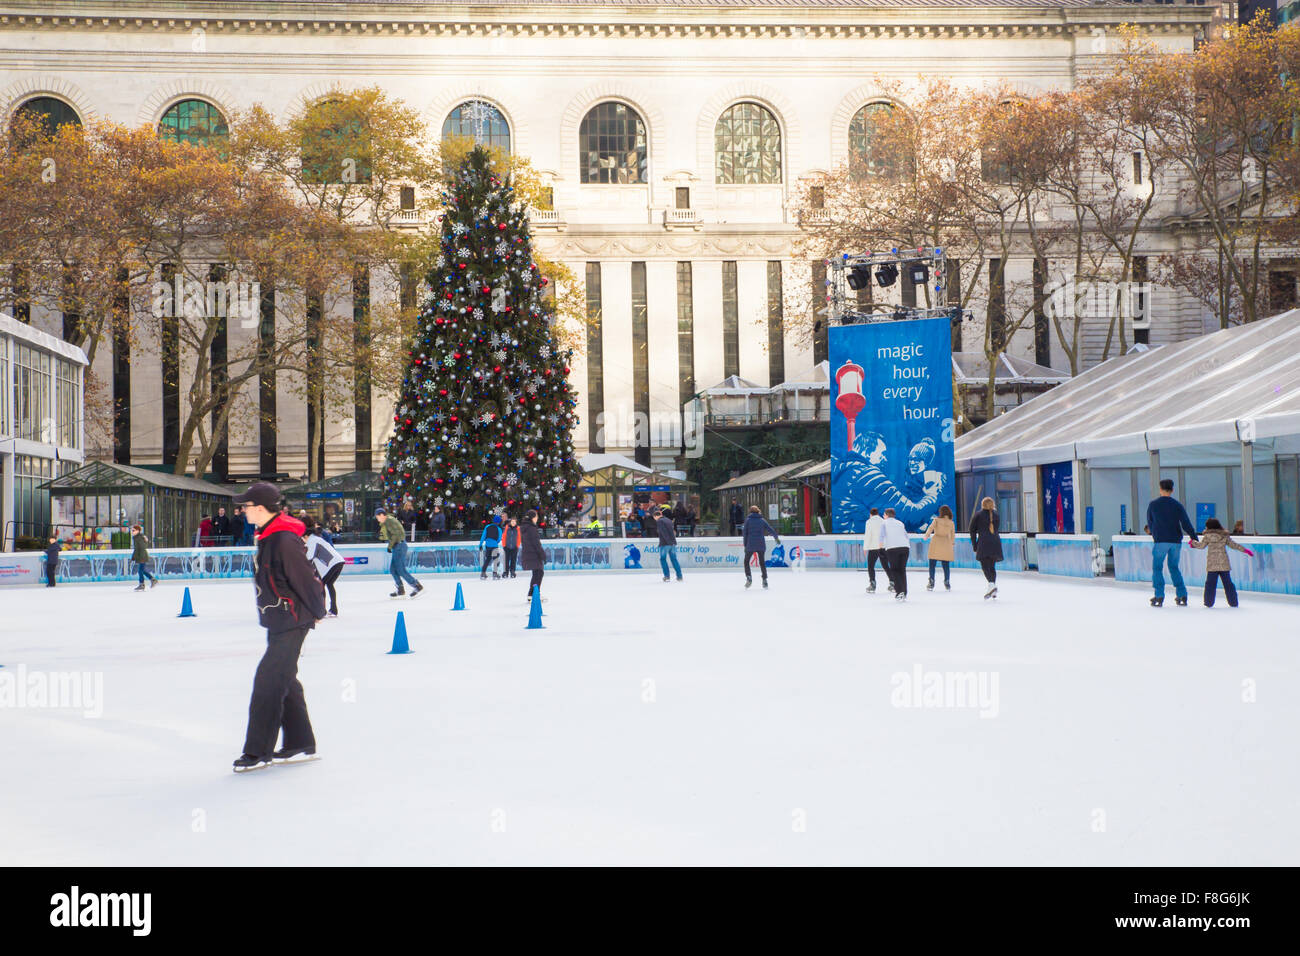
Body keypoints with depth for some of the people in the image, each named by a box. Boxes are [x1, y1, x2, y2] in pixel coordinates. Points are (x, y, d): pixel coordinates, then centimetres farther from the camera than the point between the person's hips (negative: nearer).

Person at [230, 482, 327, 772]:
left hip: (292, 622, -10)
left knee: (268, 680, -8)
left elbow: (306, 579, -19)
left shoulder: (285, 541, -22)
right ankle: (300, 743, 24)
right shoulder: (268, 536, 10)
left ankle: (258, 751, -2)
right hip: (278, 622, 10)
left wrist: (317, 612, -7)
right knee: (285, 681, 15)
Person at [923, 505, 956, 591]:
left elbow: (930, 529, -7)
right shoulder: (951, 523, 3)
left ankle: (931, 582, 2)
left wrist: (926, 536, 11)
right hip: (946, 544, 2)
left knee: (932, 564, 4)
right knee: (946, 565, 8)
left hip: (936, 542, -2)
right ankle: (947, 583, 8)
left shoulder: (936, 520, -4)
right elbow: (953, 535, 9)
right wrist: (952, 544, 26)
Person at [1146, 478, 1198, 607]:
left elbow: (1149, 522, 10)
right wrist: (1193, 537, 1)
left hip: (1160, 541, -3)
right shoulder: (1177, 504, 1)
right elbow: (1186, 523, -5)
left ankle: (1159, 596, -6)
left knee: (1157, 568, 5)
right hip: (1176, 541, 3)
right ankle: (1182, 595, 12)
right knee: (1174, 567, 16)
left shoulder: (1153, 504, 0)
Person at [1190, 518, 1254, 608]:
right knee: (1227, 583, 10)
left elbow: (1201, 545, 10)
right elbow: (1233, 545, 13)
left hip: (1212, 565, -3)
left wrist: (1193, 543, 29)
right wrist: (1244, 550, 24)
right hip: (1224, 564, 3)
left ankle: (1209, 602, 2)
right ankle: (1233, 602, 13)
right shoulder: (1225, 536, 7)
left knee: (1210, 583, 2)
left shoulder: (1207, 536, -2)